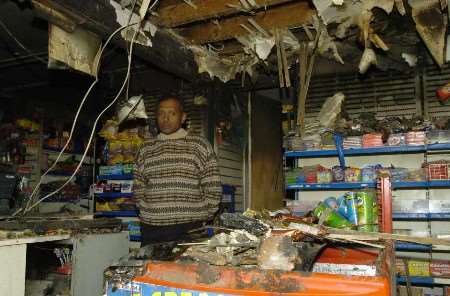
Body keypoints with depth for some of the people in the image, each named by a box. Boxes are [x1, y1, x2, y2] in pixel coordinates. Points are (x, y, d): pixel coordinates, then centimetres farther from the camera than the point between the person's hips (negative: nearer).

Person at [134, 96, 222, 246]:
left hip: (189, 229, -2)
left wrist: (200, 217, -1)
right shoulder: (146, 148, 13)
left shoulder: (199, 145, 3)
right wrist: (148, 214, 8)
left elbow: (213, 189, 2)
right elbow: (139, 189, 17)